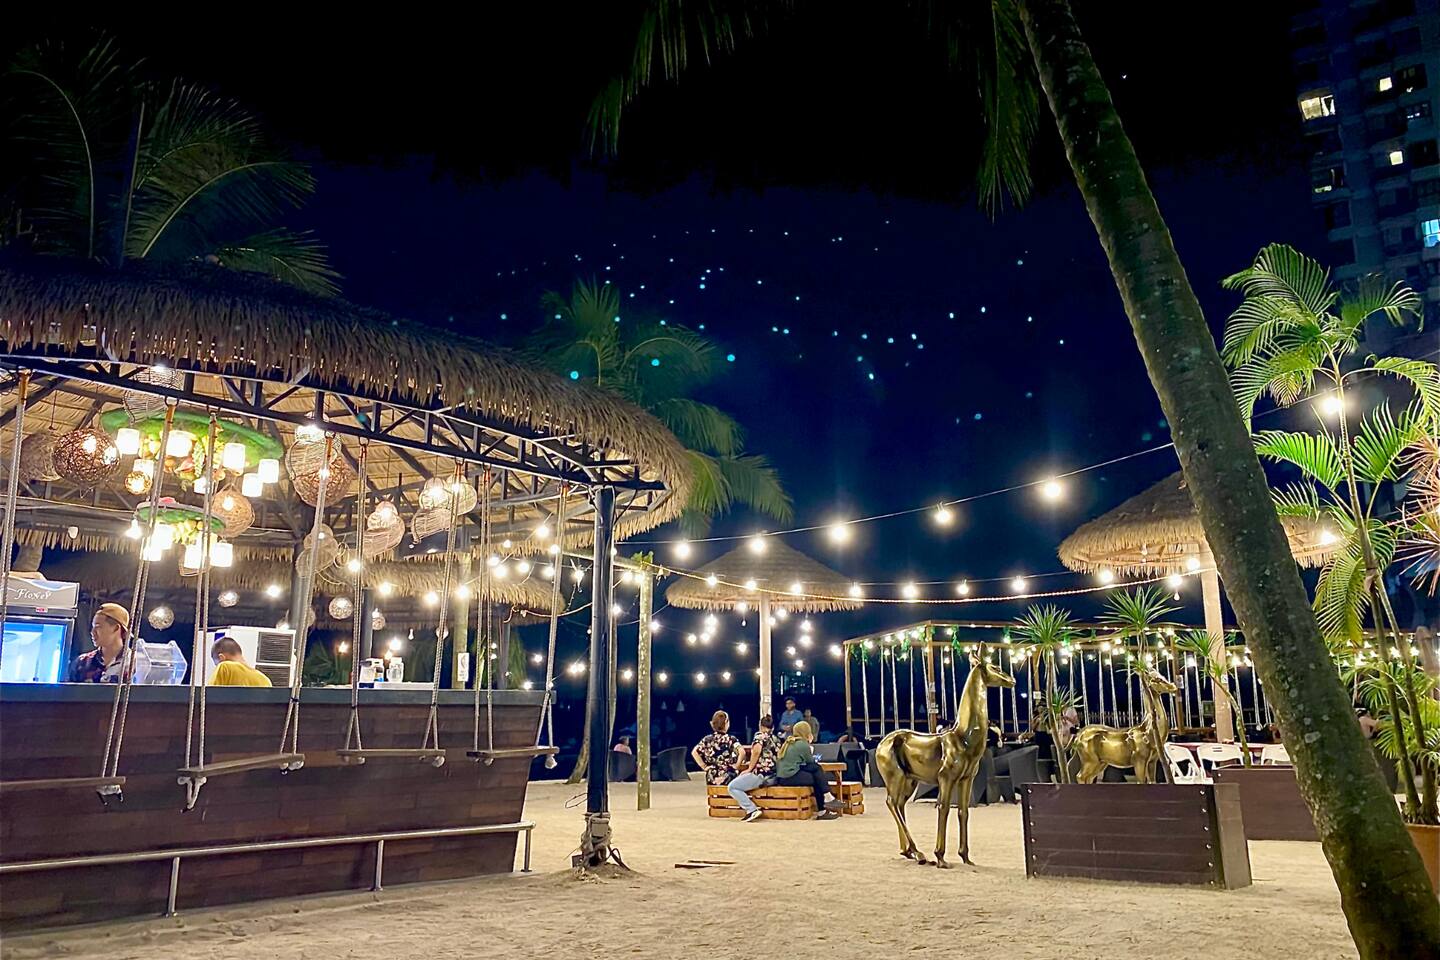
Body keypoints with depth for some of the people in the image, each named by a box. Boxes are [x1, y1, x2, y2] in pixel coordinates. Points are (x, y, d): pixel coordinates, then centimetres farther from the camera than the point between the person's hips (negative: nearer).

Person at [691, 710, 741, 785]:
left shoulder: (707, 739, 2)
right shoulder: (731, 739, -8)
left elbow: (694, 752, -5)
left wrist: (704, 767, 0)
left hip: (711, 778, 3)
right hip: (728, 779, -3)